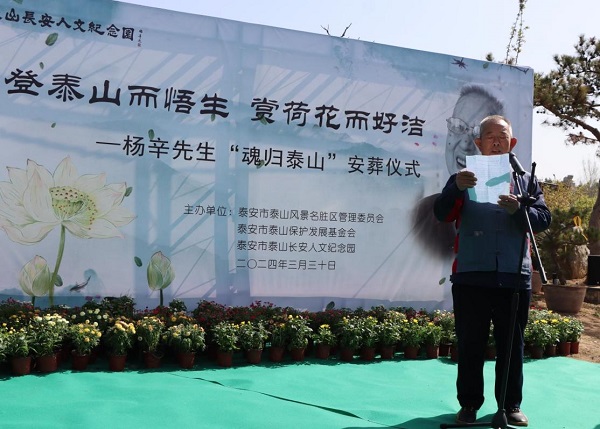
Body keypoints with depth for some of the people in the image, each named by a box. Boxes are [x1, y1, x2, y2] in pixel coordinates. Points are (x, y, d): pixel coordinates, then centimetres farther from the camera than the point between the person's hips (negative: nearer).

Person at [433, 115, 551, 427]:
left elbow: (544, 220, 2)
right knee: (470, 345, 5)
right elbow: (441, 214, -4)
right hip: (471, 277, -1)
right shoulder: (464, 178, 9)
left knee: (511, 346, 9)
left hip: (514, 278, 1)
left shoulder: (526, 180, 13)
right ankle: (469, 403, 15)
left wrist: (519, 210, -18)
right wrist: (456, 188, -23)